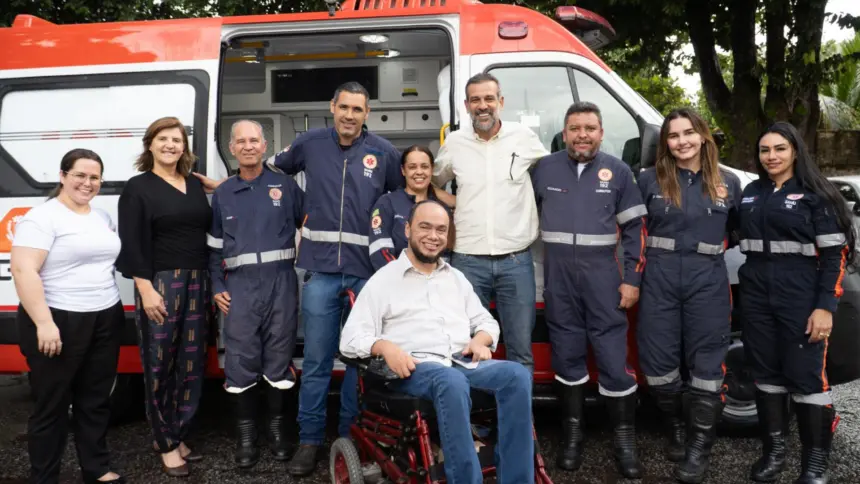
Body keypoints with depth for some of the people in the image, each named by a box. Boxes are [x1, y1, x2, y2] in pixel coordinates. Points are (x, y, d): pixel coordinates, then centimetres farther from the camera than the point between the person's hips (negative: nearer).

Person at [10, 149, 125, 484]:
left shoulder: (103, 218, 12)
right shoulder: (42, 217, -11)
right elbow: (23, 271, -18)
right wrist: (44, 323, -23)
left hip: (105, 320, 7)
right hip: (59, 321, -6)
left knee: (95, 400, 14)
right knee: (52, 405, 5)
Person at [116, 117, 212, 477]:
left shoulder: (195, 185, 15)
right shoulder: (137, 188, -1)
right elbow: (131, 245, -7)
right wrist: (146, 289, -16)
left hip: (198, 282, 5)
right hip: (160, 283, -5)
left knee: (191, 362, 7)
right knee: (160, 364, 0)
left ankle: (179, 437, 20)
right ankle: (166, 445, 11)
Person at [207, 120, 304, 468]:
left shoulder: (285, 185, 7)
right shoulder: (222, 193, 13)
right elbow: (215, 245, 14)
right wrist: (217, 286, 6)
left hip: (280, 280, -1)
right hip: (240, 284, 1)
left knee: (279, 353, 4)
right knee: (242, 357, 1)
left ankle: (277, 425, 19)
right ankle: (246, 430, 14)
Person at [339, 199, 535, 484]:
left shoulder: (457, 278, 23)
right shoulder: (383, 280, 8)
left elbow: (487, 322, 25)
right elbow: (351, 338, 1)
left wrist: (480, 340, 0)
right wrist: (385, 346, -20)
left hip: (464, 363, 5)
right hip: (415, 368, -4)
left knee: (517, 375, -26)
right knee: (452, 381, -39)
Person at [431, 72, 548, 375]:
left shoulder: (524, 137, 1)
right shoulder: (454, 143, 5)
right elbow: (434, 182, 21)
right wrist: (451, 205, 6)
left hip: (516, 260, -1)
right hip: (468, 261, 1)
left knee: (521, 349, 7)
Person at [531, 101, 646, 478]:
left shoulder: (618, 171, 4)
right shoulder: (544, 169, 6)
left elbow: (635, 228, 5)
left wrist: (632, 279, -1)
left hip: (603, 274, -1)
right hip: (558, 276, 1)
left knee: (613, 356, -2)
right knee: (567, 354, 9)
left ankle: (625, 440, 11)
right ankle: (572, 433, 20)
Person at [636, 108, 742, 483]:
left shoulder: (728, 182, 6)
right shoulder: (650, 180, 4)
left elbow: (739, 230, 18)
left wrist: (714, 244, 4)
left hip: (707, 281, 0)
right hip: (659, 278, 0)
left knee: (706, 363, 1)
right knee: (658, 361, 3)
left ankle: (700, 446, 14)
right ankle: (675, 426, 28)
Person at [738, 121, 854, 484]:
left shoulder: (814, 195, -3)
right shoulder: (750, 193, 12)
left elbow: (835, 253, -7)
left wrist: (826, 306, -14)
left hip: (801, 297, -5)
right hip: (756, 296, 5)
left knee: (805, 375, -3)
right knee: (766, 372, 9)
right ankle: (773, 451, 21)